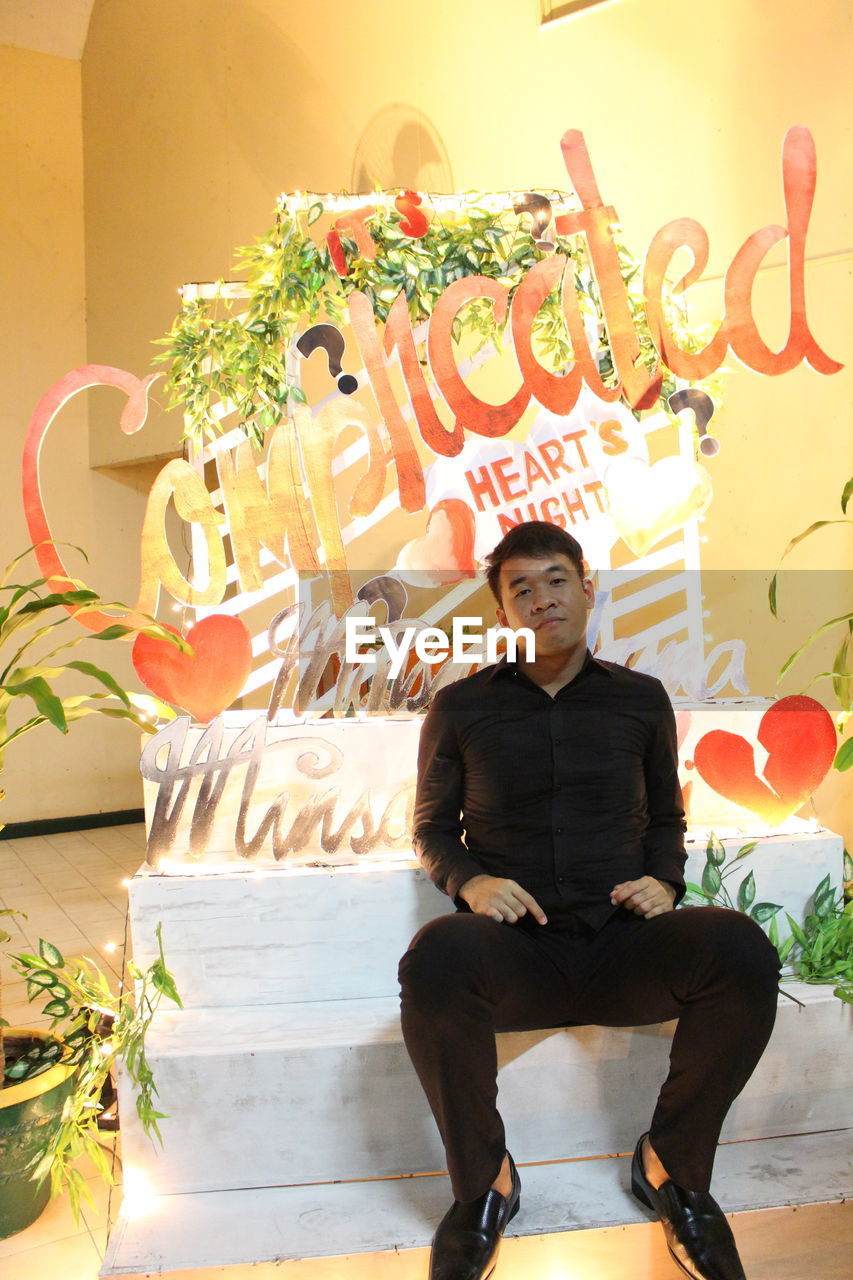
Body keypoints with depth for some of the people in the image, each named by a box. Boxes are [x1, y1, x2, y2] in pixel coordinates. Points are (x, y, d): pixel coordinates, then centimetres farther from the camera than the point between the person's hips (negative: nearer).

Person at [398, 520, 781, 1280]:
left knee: (740, 947, -30)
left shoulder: (641, 699, 13)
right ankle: (485, 1182, -8)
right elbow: (434, 827, 14)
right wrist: (469, 881, -6)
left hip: (622, 949, 2)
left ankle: (672, 1165, -2)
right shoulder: (460, 709, 8)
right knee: (436, 955, -36)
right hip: (515, 953, -1)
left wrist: (664, 879, 0)